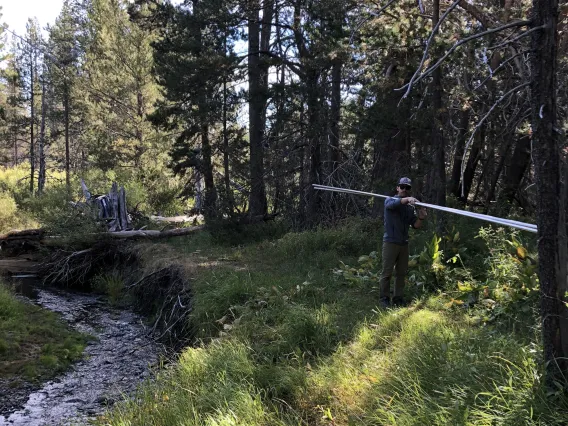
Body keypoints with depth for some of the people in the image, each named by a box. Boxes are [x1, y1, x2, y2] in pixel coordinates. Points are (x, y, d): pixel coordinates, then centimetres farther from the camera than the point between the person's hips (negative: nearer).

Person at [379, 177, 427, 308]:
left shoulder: (411, 207, 12)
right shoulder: (389, 200, -3)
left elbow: (415, 225, 8)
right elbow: (394, 203, -28)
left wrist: (420, 218, -13)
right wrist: (407, 199, -46)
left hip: (404, 243, 5)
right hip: (390, 242, -5)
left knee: (401, 273, 9)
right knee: (387, 272, -2)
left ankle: (398, 297, 19)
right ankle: (384, 298, 6)